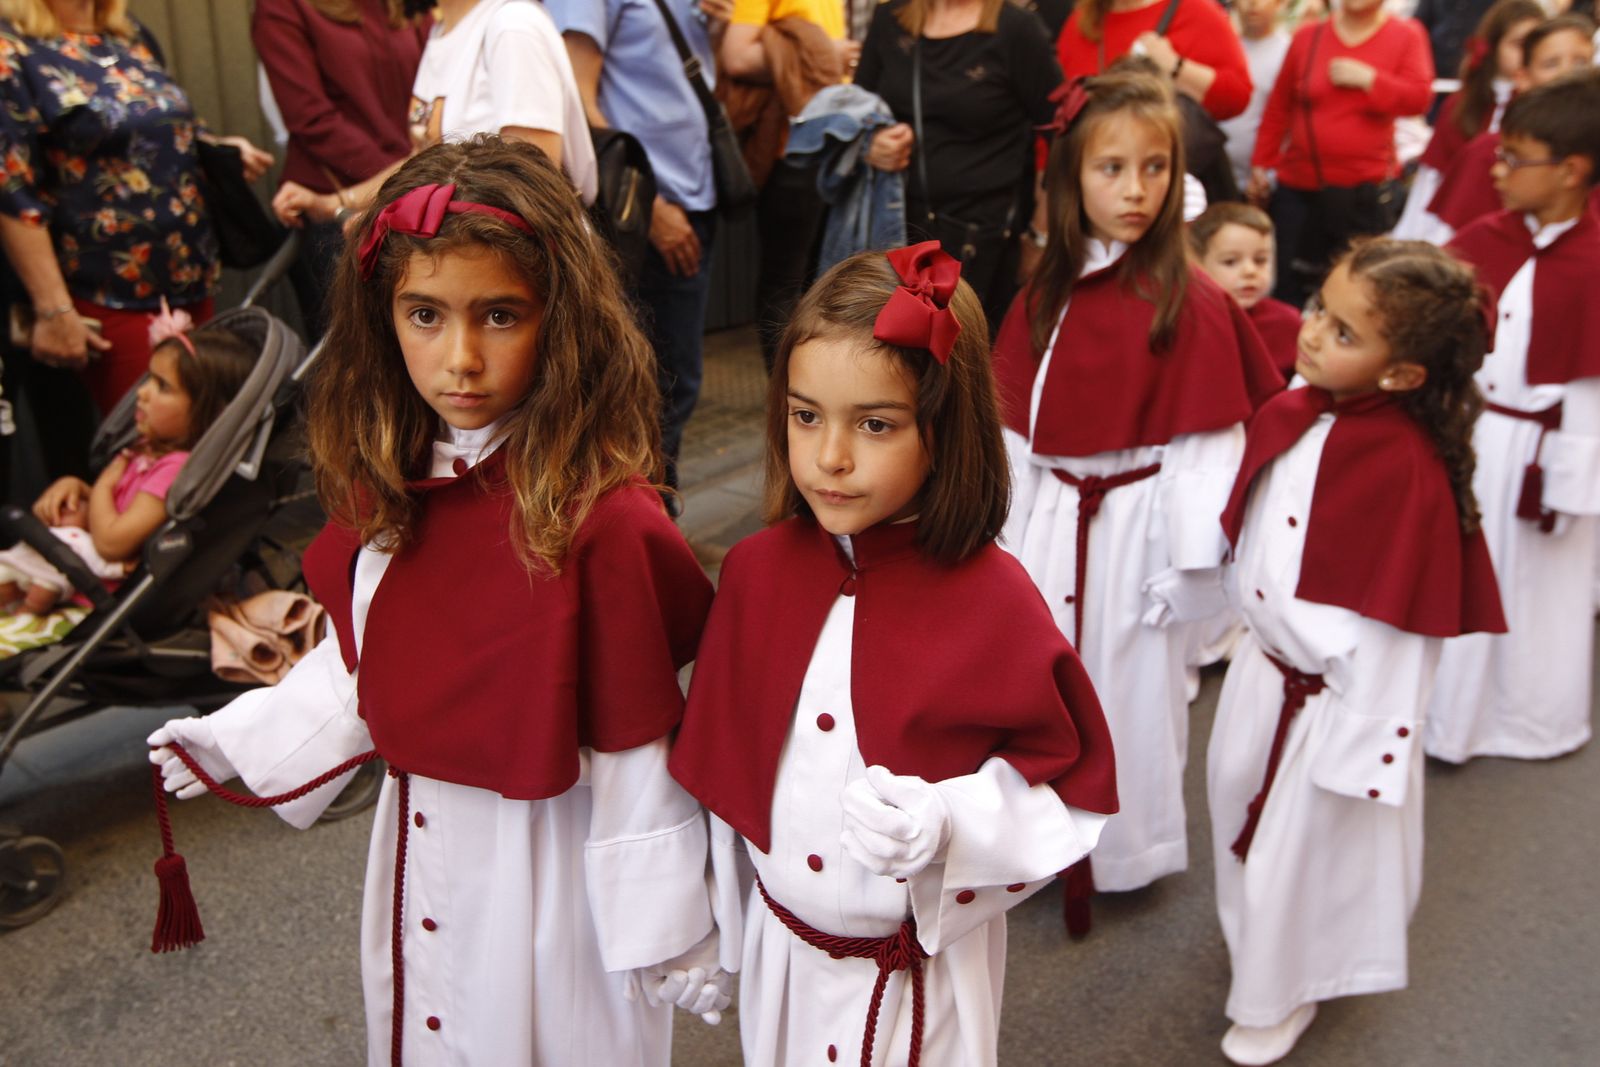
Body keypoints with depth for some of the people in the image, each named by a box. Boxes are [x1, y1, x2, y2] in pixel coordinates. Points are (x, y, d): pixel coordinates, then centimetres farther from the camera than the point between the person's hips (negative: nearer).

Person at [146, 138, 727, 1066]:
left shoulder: (600, 518, -27)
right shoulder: (389, 487, -6)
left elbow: (634, 752, -20)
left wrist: (668, 927, -12)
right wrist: (241, 736, 4)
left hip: (548, 856, -6)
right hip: (419, 840, 6)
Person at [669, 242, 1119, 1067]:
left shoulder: (997, 605, -23)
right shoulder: (756, 571, -11)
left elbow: (1067, 791, -12)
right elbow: (714, 766, 1)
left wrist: (946, 823, -30)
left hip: (922, 975, -3)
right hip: (779, 947, 4)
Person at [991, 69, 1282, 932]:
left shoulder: (1194, 302, -13)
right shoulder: (1044, 296, 3)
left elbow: (1206, 440, -13)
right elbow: (1013, 426, 7)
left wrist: (1188, 560, -14)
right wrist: (1004, 533, 8)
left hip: (1137, 523, -5)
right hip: (1051, 521, 5)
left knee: (1127, 685, 9)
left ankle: (1121, 844, 31)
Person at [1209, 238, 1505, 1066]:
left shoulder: (1407, 469, -29)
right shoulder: (1288, 415, -8)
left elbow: (1395, 625, -24)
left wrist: (1361, 738, -19)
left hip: (1338, 692, -7)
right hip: (1264, 665, 7)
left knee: (1314, 835, 14)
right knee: (1238, 793, 26)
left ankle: (1282, 993, 41)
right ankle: (1254, 929, 56)